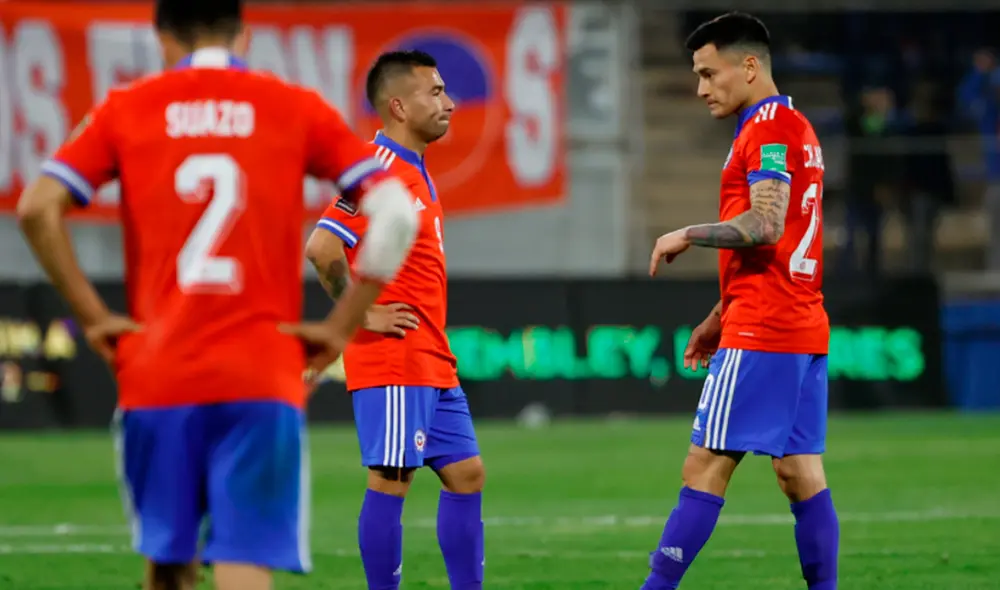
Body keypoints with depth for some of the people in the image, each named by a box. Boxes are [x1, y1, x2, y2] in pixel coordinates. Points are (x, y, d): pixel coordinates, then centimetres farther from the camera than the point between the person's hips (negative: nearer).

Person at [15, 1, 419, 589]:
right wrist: (340, 328, 3)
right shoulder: (296, 109, 6)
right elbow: (396, 210, -2)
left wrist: (93, 316, 3)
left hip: (155, 377, 1)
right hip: (263, 379, -1)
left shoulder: (126, 110, 8)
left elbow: (37, 207, -4)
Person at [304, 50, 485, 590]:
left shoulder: (414, 172, 16)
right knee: (390, 481, -6)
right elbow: (321, 247, -26)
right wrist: (362, 315, -17)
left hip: (432, 364, 10)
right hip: (392, 361, -10)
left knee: (466, 473, 10)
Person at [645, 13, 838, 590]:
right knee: (802, 472, 7)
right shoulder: (797, 130, 20)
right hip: (803, 328, 10)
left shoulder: (770, 130, -10)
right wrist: (721, 317, 25)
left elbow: (764, 227, -22)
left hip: (760, 335, -10)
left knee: (706, 466, -10)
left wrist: (689, 235, -9)